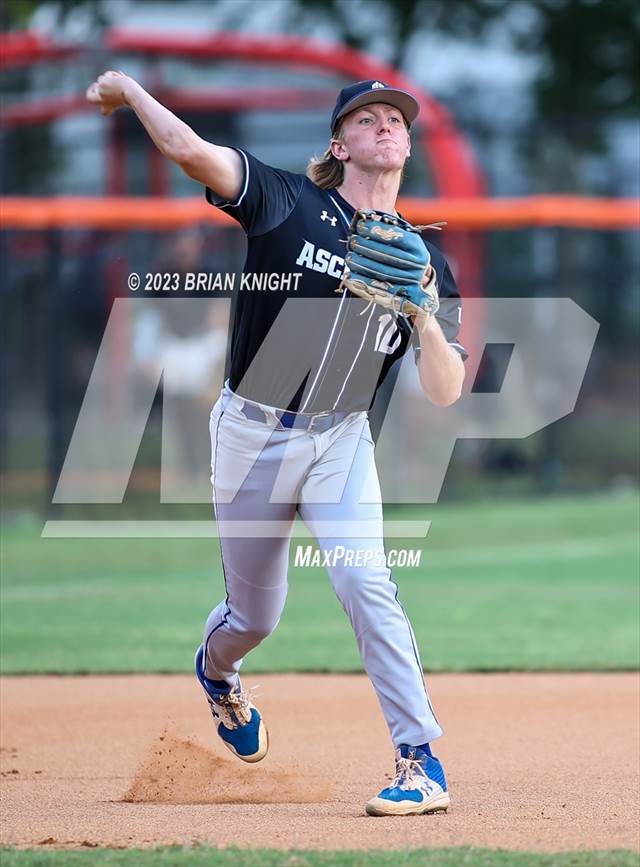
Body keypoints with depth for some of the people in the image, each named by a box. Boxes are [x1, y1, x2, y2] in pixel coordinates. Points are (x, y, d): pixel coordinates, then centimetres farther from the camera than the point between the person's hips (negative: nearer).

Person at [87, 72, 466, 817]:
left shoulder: (420, 261, 1)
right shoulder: (291, 206, -8)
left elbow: (445, 394, -7)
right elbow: (189, 150, -23)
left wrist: (426, 316, -23)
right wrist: (128, 90, -17)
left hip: (340, 441, 1)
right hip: (253, 436, -1)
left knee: (363, 580, -22)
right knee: (254, 615, 11)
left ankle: (422, 763, -21)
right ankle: (215, 670, 50)